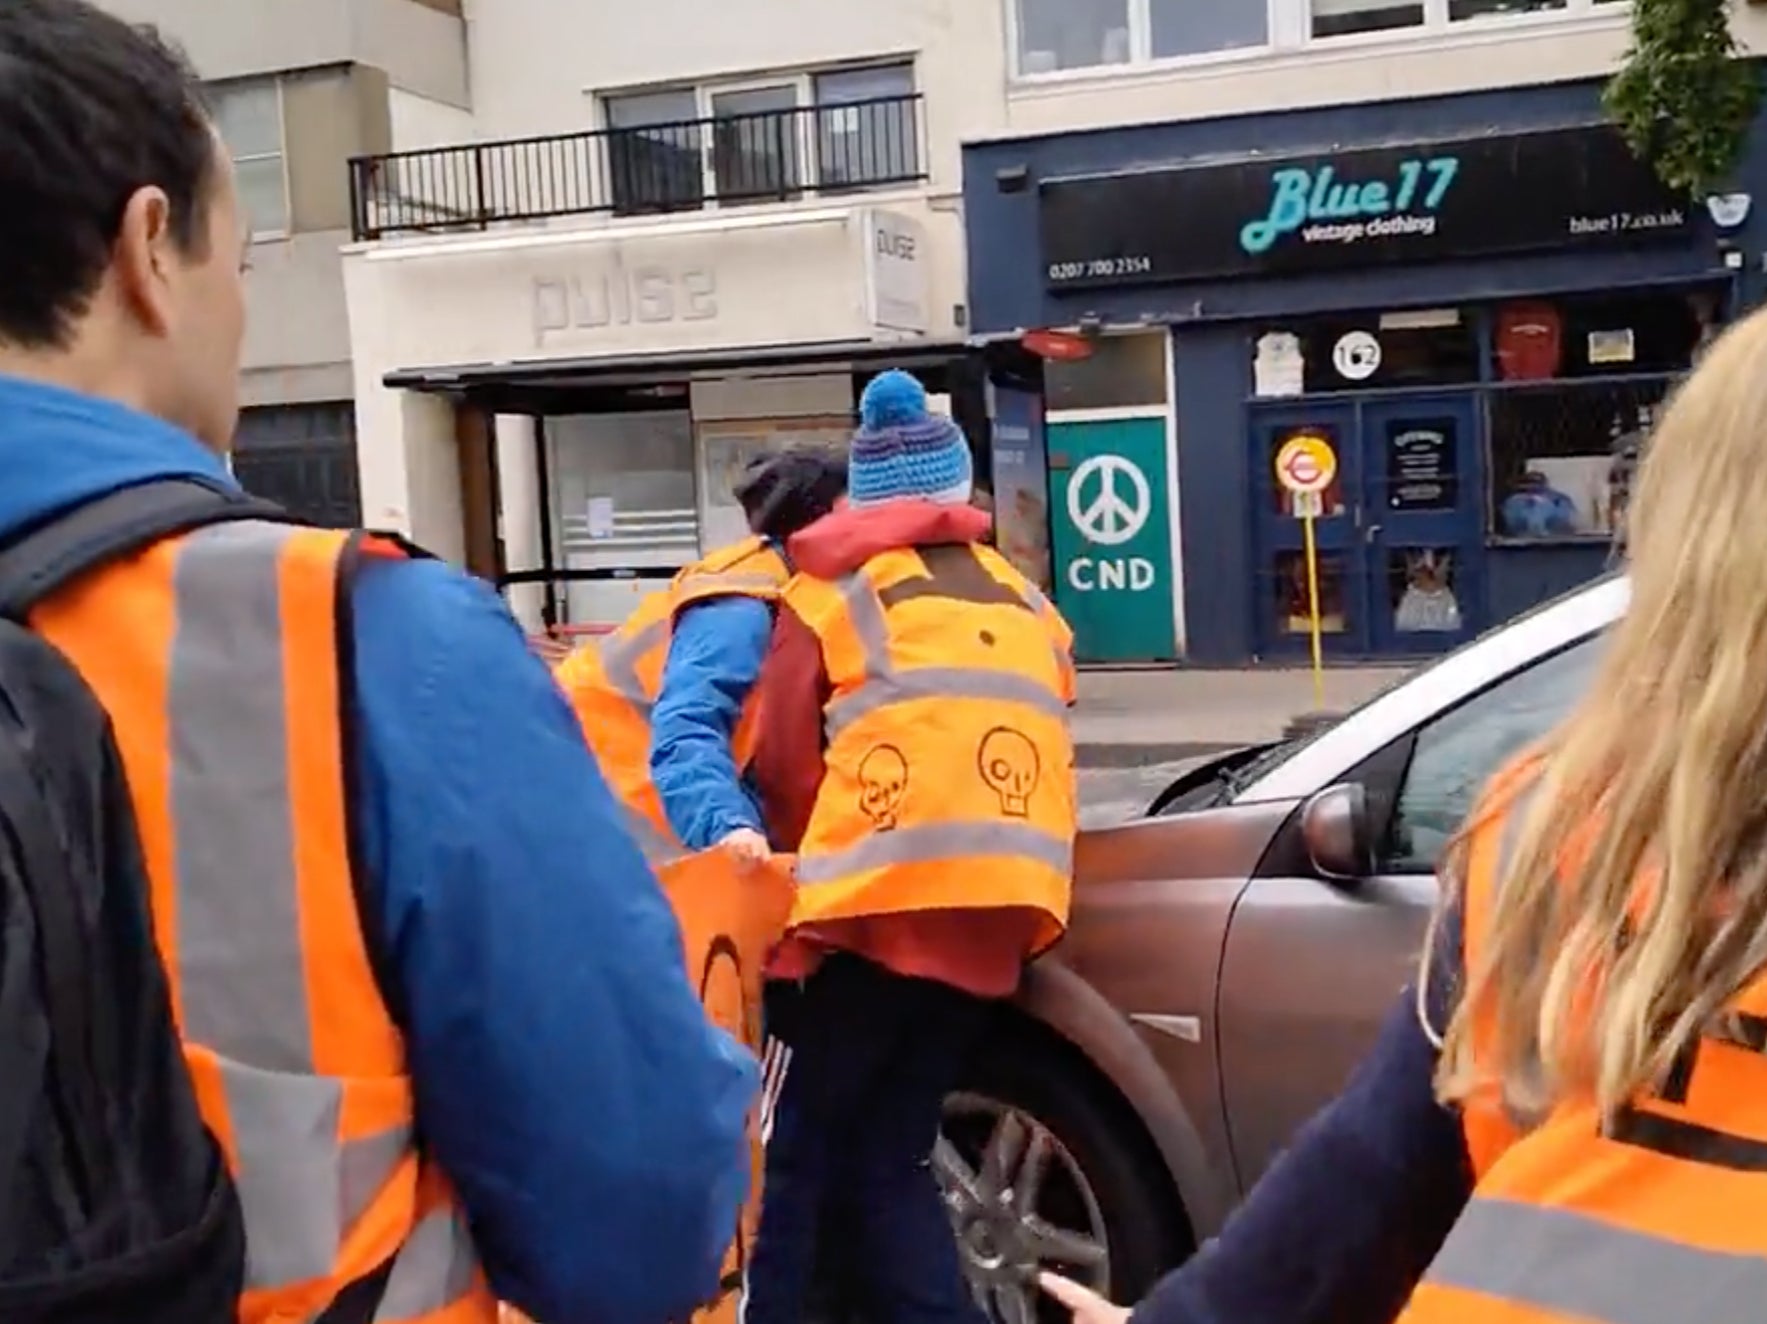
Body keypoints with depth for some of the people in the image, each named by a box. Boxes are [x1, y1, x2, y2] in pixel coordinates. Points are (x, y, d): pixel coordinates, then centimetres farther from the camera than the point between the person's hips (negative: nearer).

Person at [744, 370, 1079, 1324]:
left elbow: (780, 761, 2)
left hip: (874, 904, -5)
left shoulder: (834, 593, 4)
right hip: (996, 914, 5)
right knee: (889, 1158, 13)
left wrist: (812, 868, 17)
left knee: (787, 1154, 3)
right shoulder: (1028, 608, 20)